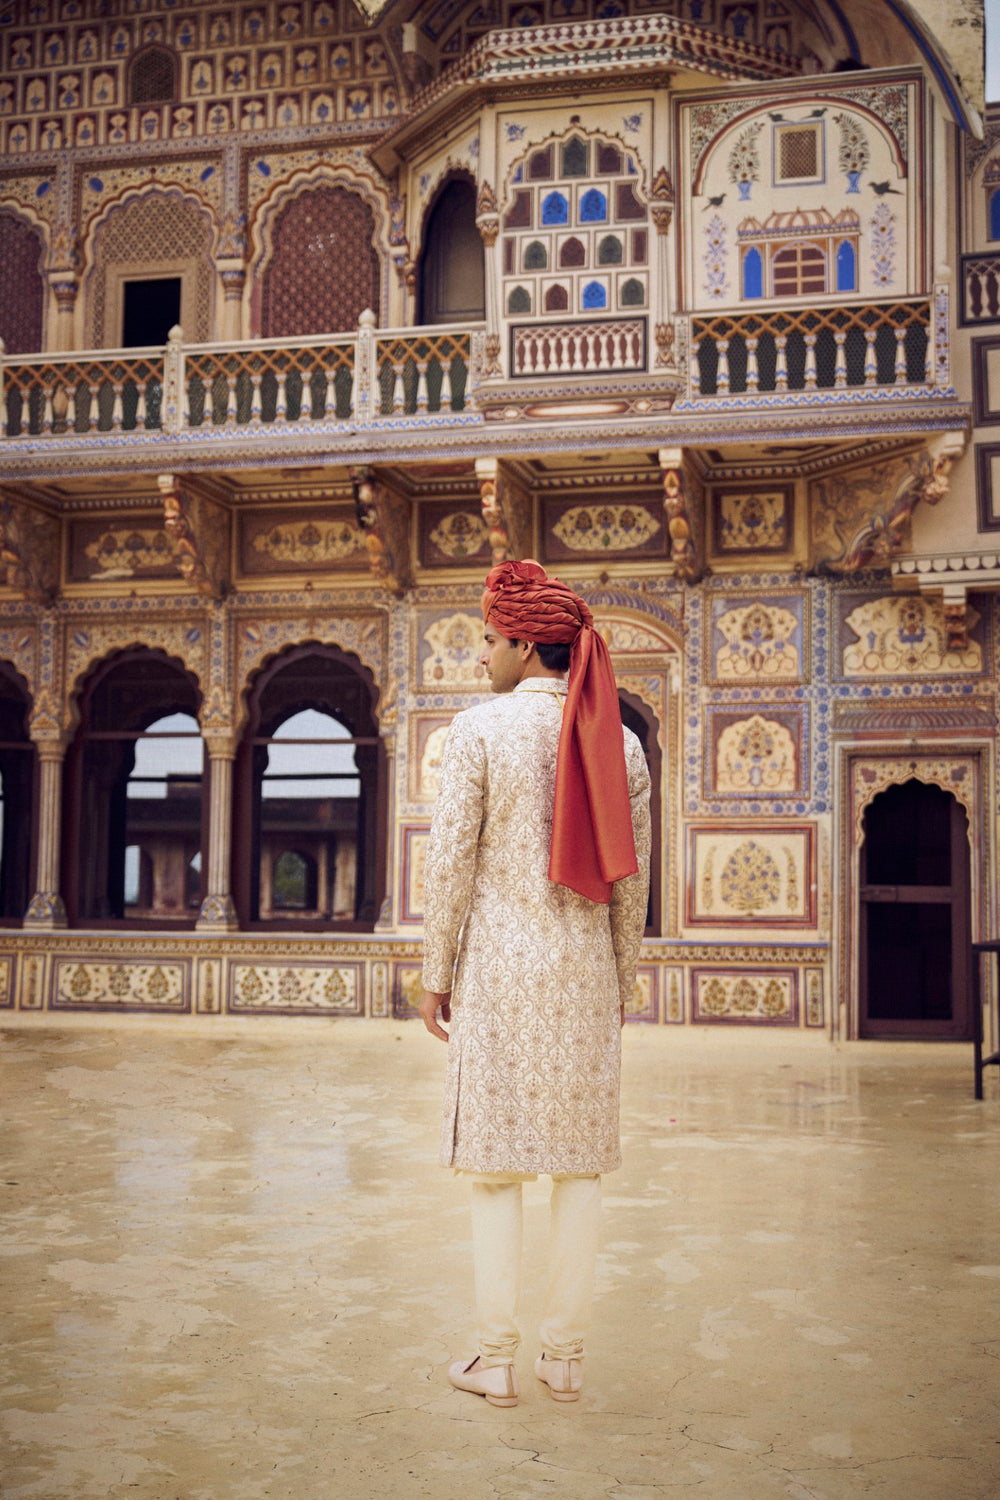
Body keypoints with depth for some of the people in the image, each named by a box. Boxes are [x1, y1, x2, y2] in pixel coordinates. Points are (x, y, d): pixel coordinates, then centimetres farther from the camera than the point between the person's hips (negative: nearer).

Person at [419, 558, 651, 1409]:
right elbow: (632, 876, 7)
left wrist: (437, 973, 1)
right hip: (586, 970, 3)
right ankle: (567, 1355, 16)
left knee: (497, 1160, 3)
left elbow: (450, 860, -8)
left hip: (500, 965, -3)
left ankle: (498, 1362, 8)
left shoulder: (481, 729, -7)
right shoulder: (620, 741, 5)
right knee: (580, 1161, 9)